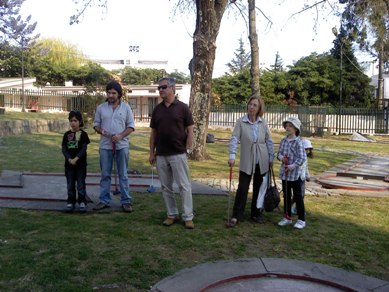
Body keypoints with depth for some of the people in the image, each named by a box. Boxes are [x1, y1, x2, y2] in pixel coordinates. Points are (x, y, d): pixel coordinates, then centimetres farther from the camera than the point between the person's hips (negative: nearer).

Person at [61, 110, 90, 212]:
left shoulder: (83, 134, -3)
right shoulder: (67, 134, 6)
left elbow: (84, 148, -10)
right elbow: (63, 148, 0)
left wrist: (76, 159, -20)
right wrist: (69, 159, -15)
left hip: (81, 163, -3)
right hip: (69, 163, 3)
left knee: (81, 183, 2)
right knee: (70, 184, 9)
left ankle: (82, 202, 9)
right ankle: (71, 202, 17)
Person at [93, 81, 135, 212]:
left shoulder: (126, 107, 0)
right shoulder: (101, 108, 5)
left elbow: (131, 126, -1)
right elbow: (96, 124, 9)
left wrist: (120, 136, -16)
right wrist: (101, 131, -13)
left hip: (122, 145, -1)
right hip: (105, 145, 2)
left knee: (123, 175, 4)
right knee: (105, 174, 7)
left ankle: (126, 201, 10)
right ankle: (104, 200, 16)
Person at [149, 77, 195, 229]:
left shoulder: (182, 108, -3)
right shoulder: (157, 109, 9)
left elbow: (190, 131, -2)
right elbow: (153, 132, 12)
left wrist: (187, 149, -8)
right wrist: (151, 152, 7)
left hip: (178, 154, -4)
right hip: (161, 155, 5)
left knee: (184, 186, 0)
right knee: (166, 187, 9)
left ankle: (188, 217, 8)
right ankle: (172, 215, 21)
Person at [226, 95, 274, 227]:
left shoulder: (263, 122, 0)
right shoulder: (240, 121, -7)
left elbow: (269, 141, 7)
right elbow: (234, 139, -13)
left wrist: (271, 157, 7)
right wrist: (232, 156, -24)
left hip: (262, 162, 3)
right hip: (247, 162, -3)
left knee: (259, 189, 12)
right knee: (242, 188, -3)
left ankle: (256, 214, 27)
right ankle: (236, 216, 5)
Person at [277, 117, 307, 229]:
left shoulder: (298, 142, -12)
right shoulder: (283, 141, 6)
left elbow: (302, 158, -16)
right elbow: (279, 153, 10)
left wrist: (292, 166, -23)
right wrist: (281, 157, -12)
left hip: (295, 173, -6)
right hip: (284, 172, 6)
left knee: (298, 197, 2)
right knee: (286, 196, 14)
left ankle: (301, 220, 14)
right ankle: (287, 217, 27)